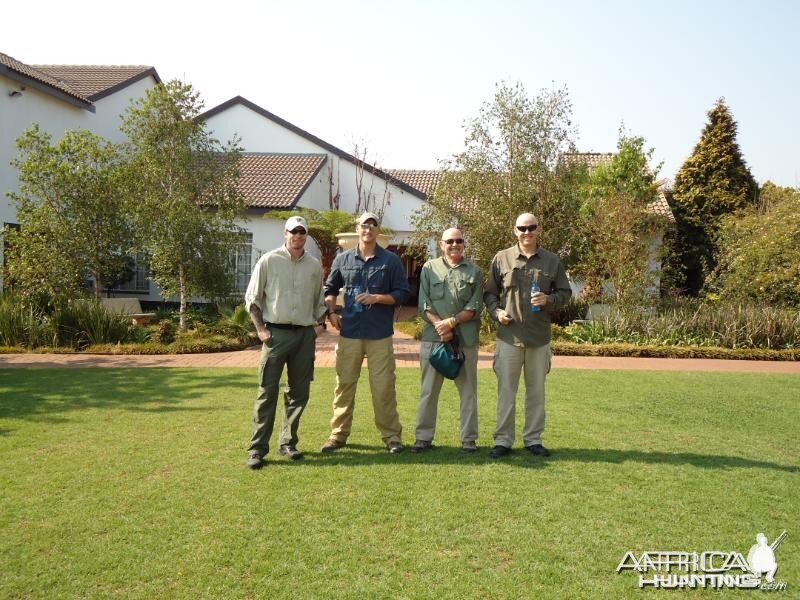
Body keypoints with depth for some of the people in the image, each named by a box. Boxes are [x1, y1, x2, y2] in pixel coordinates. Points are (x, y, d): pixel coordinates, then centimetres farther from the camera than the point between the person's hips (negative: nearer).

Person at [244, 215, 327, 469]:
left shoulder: (314, 265, 9)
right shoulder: (268, 261, -2)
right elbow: (252, 298, 1)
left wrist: (320, 322, 6)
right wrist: (260, 328, -5)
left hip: (305, 334, 4)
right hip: (276, 333, -4)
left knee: (299, 392, 9)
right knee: (267, 392, -5)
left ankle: (288, 443, 23)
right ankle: (257, 449, 2)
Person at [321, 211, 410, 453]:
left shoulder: (390, 260, 2)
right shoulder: (343, 259, 8)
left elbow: (402, 293, 1)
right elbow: (330, 288, 19)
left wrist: (376, 298, -12)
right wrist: (331, 313, 5)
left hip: (380, 334, -2)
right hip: (349, 332, 2)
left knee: (383, 387, 2)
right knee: (344, 385, 7)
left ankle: (391, 435, 14)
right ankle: (338, 434, 20)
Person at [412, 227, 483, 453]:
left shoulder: (474, 271, 9)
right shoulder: (429, 268, 10)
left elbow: (475, 307, 1)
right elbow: (424, 305, 2)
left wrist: (451, 322, -11)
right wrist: (439, 325, -11)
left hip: (466, 339, 0)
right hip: (433, 337, 0)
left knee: (468, 390, 6)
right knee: (428, 390, 5)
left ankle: (468, 438, 16)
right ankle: (424, 437, 14)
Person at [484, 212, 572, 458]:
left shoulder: (552, 260, 5)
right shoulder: (502, 258, 2)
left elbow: (564, 292, 11)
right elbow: (489, 293, 8)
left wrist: (549, 300, -9)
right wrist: (497, 311, -9)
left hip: (540, 336, 2)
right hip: (509, 335, -1)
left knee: (536, 390, 11)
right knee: (506, 390, 4)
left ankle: (533, 439, 24)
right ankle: (503, 440, 14)